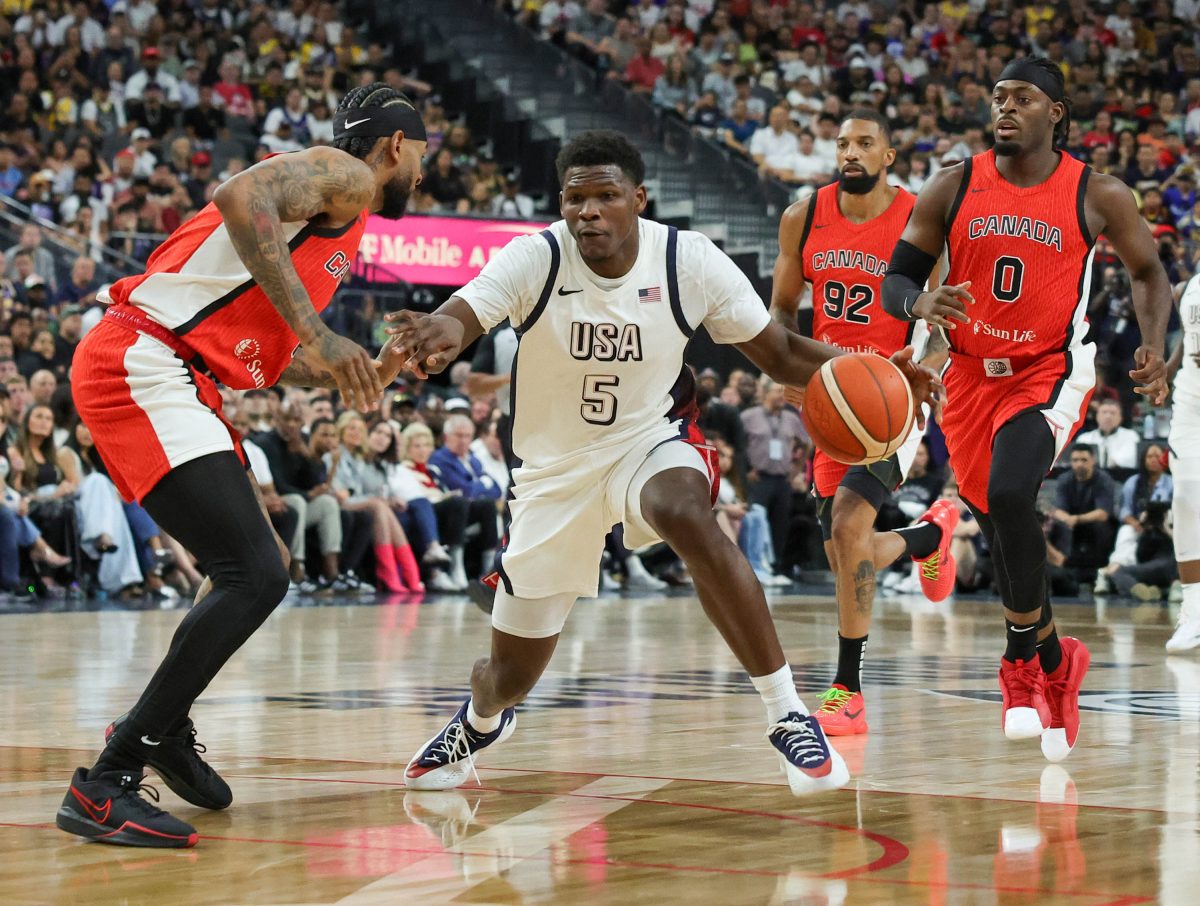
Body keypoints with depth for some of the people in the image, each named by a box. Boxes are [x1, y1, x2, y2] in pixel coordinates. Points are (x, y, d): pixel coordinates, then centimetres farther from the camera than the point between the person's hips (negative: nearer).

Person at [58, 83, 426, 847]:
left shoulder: (344, 230, 26)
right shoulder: (341, 175, -3)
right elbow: (241, 197, -25)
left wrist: (359, 376, 20)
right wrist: (317, 332, -29)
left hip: (174, 381, 11)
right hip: (141, 364, -11)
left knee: (262, 568, 21)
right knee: (254, 575, -17)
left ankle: (163, 726, 36)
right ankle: (105, 784, -15)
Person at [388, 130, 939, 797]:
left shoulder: (689, 262, -16)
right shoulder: (536, 259, -20)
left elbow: (779, 352, -6)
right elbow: (461, 316, -36)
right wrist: (437, 334, -62)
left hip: (652, 437, -1)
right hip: (558, 466, 1)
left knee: (687, 516, -40)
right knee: (511, 676, 9)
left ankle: (788, 716, -32)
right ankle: (481, 721, 51)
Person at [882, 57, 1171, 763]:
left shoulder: (1097, 196, -5)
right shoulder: (953, 188, -2)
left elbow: (1149, 270, 10)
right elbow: (896, 280, 0)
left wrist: (1154, 346, -7)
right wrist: (923, 303, -24)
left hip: (1051, 374, -4)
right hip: (973, 378, 4)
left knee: (1010, 496, -29)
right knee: (1004, 531, 12)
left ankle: (1023, 659, -11)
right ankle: (1055, 664, 36)